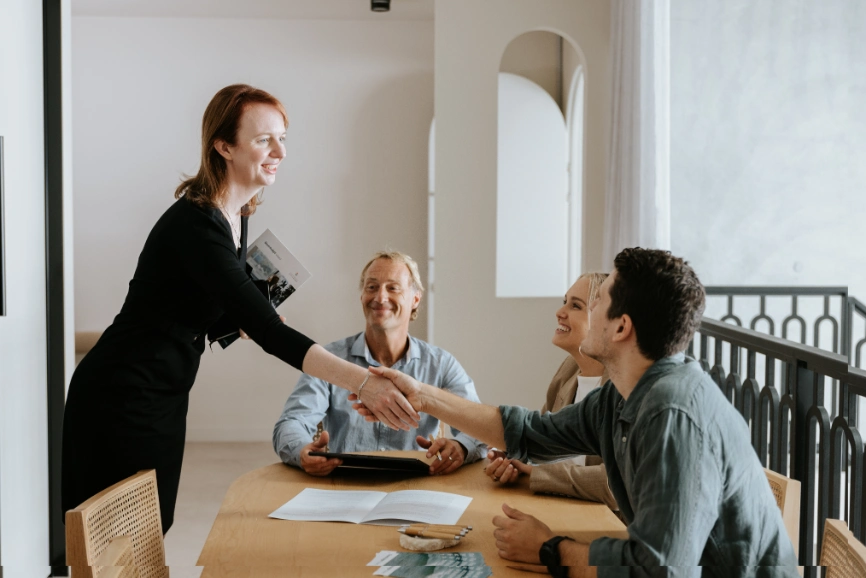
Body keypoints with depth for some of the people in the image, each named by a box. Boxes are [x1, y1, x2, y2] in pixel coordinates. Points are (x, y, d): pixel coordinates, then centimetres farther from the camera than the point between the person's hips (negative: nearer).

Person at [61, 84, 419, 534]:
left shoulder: (237, 215, 4)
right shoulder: (194, 224, -25)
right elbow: (268, 331, -32)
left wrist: (245, 319, -2)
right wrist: (362, 382, -37)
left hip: (165, 397, 9)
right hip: (121, 399, -9)